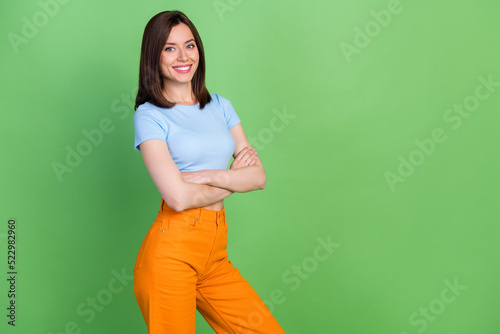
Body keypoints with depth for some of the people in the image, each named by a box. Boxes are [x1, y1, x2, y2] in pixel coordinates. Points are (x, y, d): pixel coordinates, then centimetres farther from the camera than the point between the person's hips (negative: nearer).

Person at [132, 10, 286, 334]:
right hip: (172, 249, -5)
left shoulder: (220, 106, 12)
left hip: (215, 252, 5)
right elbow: (179, 197, -16)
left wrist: (209, 176, -11)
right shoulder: (149, 115, -5)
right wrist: (232, 180, -1)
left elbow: (259, 176, 4)